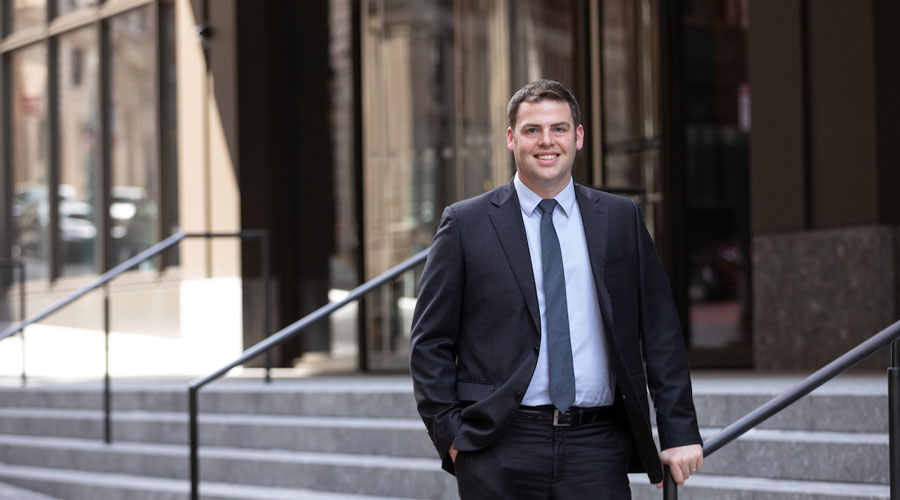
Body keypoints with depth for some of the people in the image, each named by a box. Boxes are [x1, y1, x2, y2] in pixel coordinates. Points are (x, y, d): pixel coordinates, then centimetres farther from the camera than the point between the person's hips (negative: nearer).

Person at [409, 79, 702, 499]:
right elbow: (430, 342, 5)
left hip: (597, 449, 1)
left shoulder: (621, 220, 10)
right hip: (499, 453, -1)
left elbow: (660, 335, 10)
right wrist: (449, 433, -4)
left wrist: (679, 432, 5)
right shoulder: (466, 224, 4)